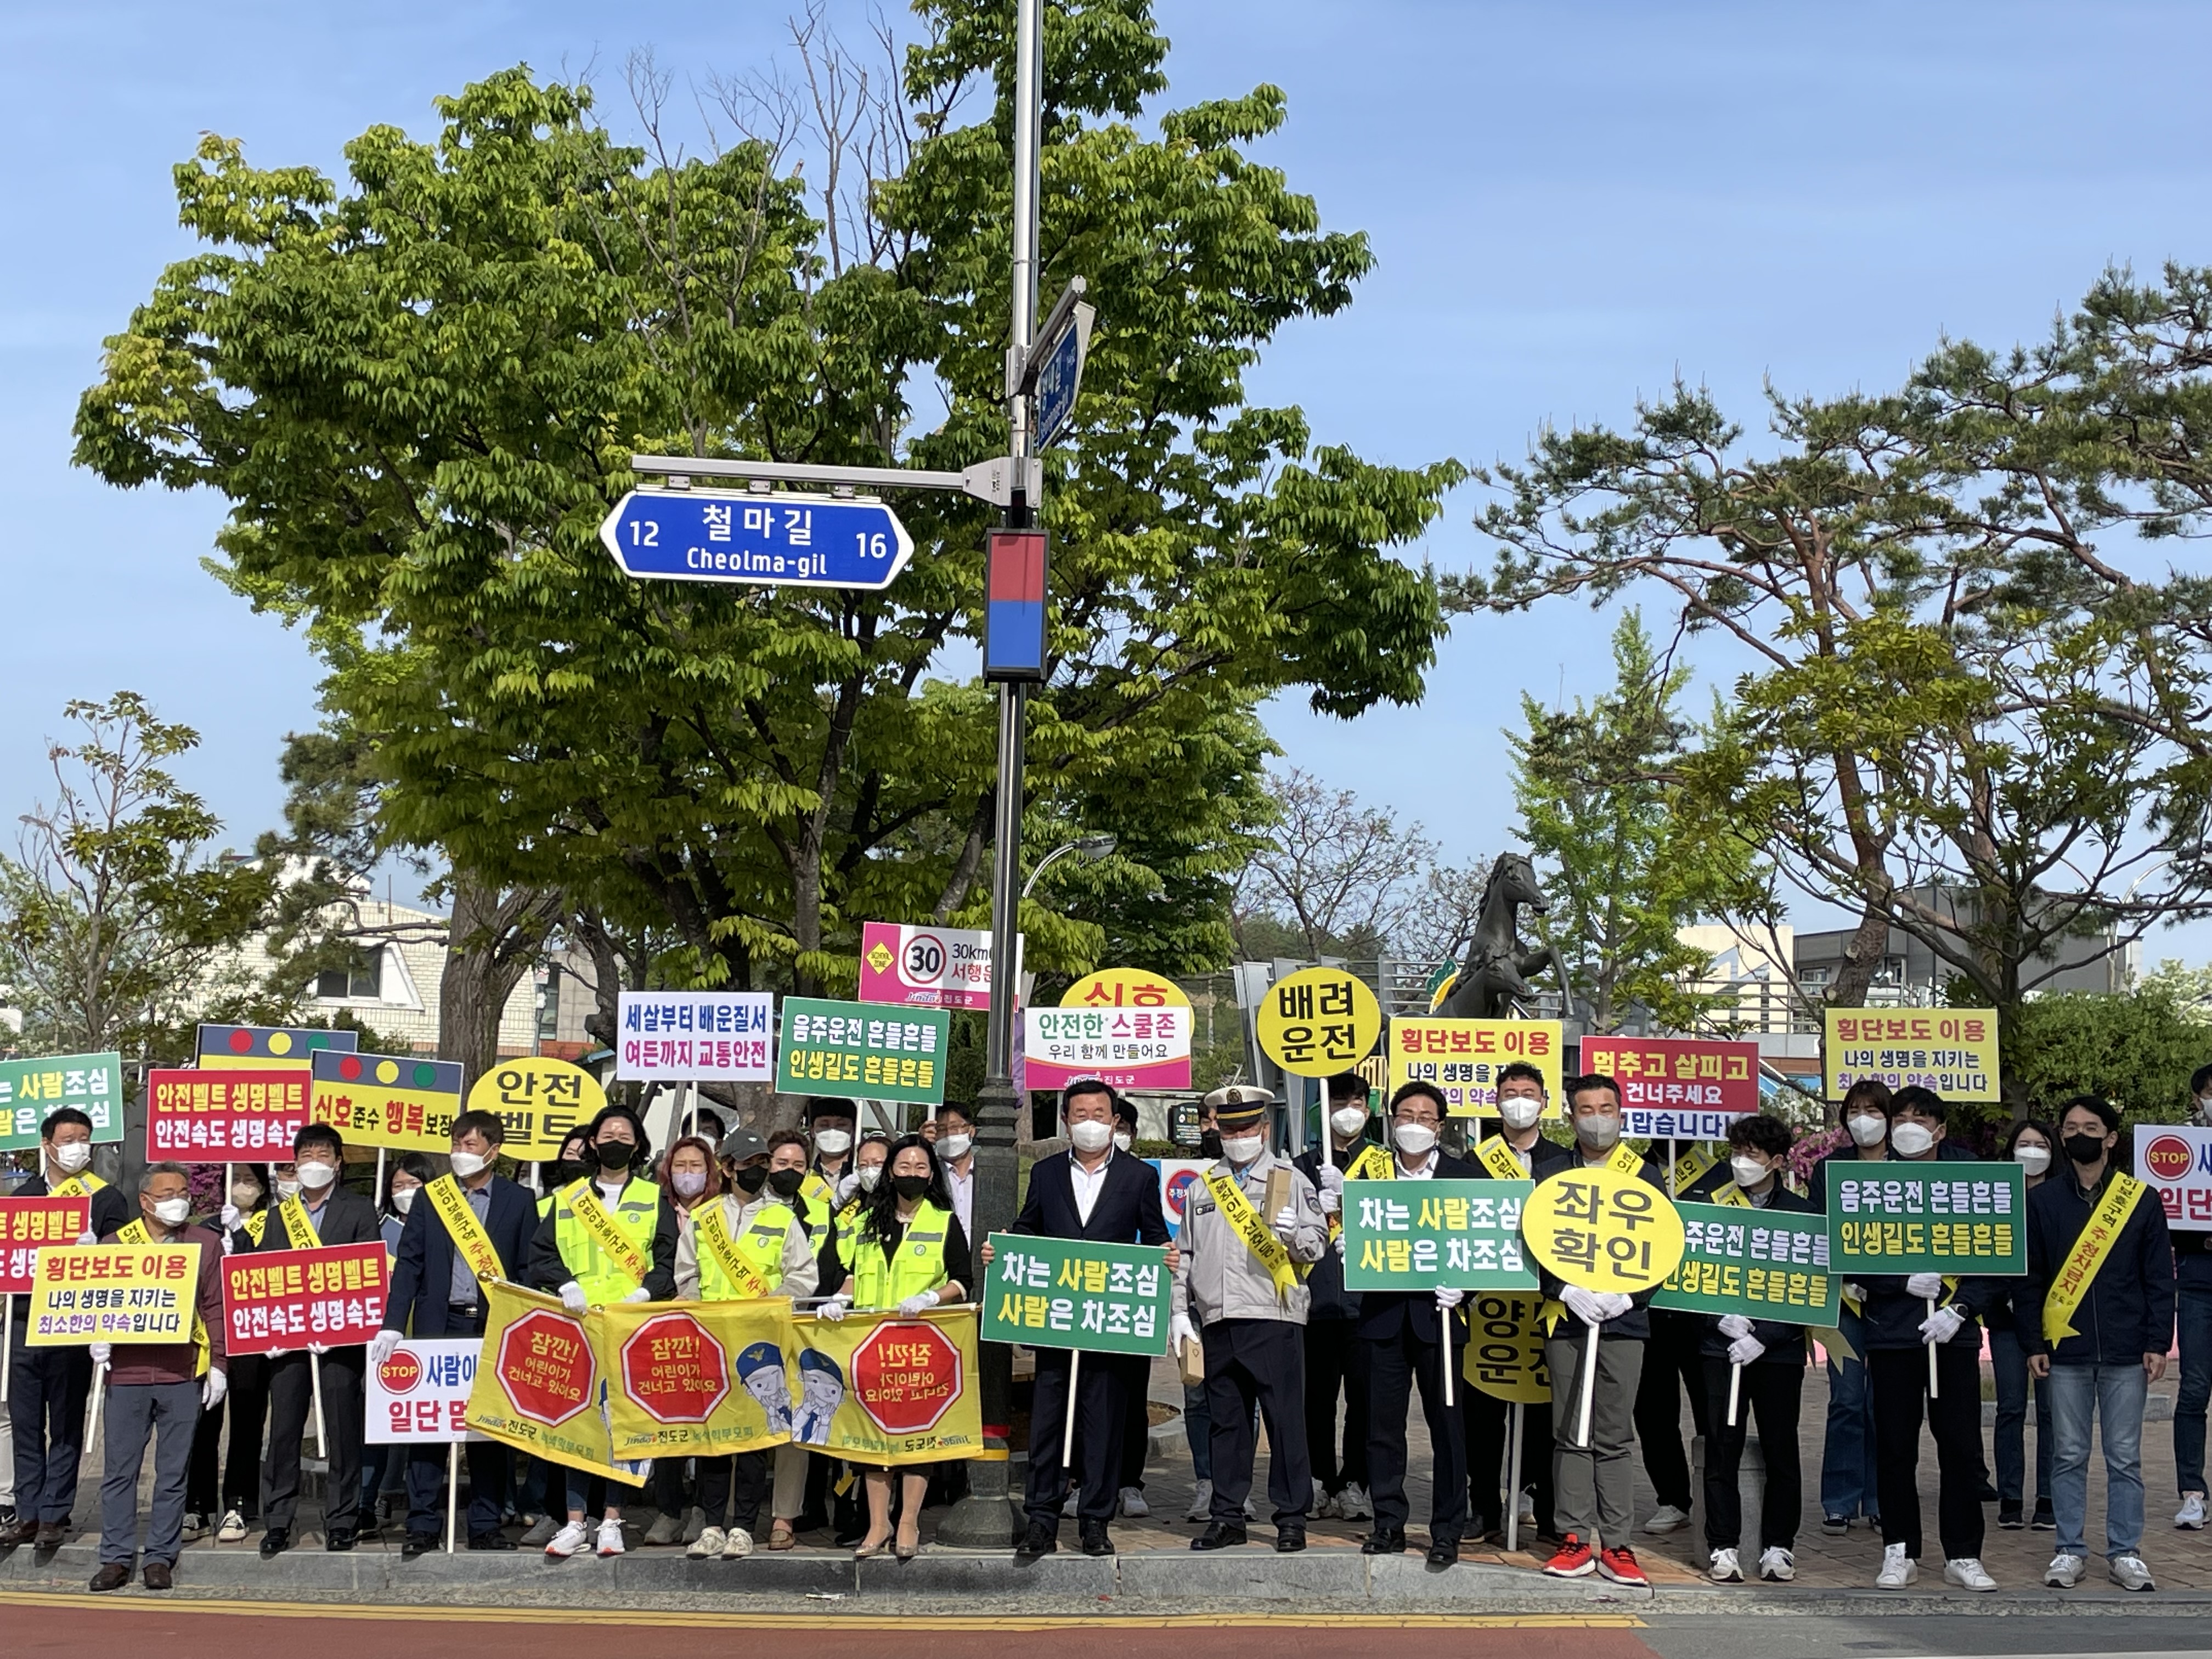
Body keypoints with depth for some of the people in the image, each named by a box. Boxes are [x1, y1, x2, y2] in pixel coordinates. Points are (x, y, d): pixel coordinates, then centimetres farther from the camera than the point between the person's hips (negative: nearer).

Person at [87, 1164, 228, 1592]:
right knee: (120, 1470, 3)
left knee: (174, 1472, 4)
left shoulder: (206, 1244, 7)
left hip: (183, 1374, 0)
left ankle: (161, 1557, 11)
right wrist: (98, 1339, -7)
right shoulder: (115, 1243, 8)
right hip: (126, 1373, 1)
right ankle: (116, 1558, 11)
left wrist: (217, 1364, 1)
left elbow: (216, 1307, 6)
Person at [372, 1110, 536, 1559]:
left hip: (493, 1326, -1)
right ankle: (423, 1526, 6)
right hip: (438, 1324, 1)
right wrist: (392, 1325, -5)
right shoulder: (430, 1196, 8)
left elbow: (528, 1269, 3)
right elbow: (409, 1265, 4)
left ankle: (485, 1525, 12)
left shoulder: (517, 1200, 4)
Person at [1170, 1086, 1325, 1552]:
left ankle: (1292, 1518, 4)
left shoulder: (1291, 1181, 6)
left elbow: (1317, 1244, -1)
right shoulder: (1201, 1187, 18)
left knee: (1285, 1421, -3)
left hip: (1274, 1320, -4)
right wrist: (1180, 1311, 12)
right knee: (1224, 1422, 8)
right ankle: (1227, 1517, 16)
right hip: (1217, 1322, 4)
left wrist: (1293, 1234, -22)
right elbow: (1186, 1255, 20)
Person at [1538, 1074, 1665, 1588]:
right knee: (1570, 1436, 3)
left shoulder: (1645, 1175, 8)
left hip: (1623, 1321, -1)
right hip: (1566, 1319, 1)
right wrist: (1566, 1291, -12)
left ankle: (1615, 1545, 4)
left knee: (1615, 1438, 0)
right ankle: (1576, 1539, 8)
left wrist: (1628, 1296, -10)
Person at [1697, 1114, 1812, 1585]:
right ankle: (1723, 1547, 6)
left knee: (1780, 1450, 5)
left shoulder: (1802, 1214, 3)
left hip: (1779, 1349, 0)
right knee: (1722, 1447, -1)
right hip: (1720, 1346, 1)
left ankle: (1779, 1547, 16)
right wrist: (1720, 1318, -12)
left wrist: (1762, 1336, -12)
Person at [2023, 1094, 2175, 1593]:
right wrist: (2033, 1343, -1)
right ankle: (2070, 1551, 13)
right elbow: (2030, 1279, 5)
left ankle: (2125, 1552, 14)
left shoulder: (2141, 1199, 2)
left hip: (2126, 1350, 0)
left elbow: (2159, 1278, 3)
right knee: (2069, 1455, 6)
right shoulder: (2041, 1200, 4)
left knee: (2124, 1457, 5)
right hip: (2066, 1350, 1)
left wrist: (2157, 1342, -3)